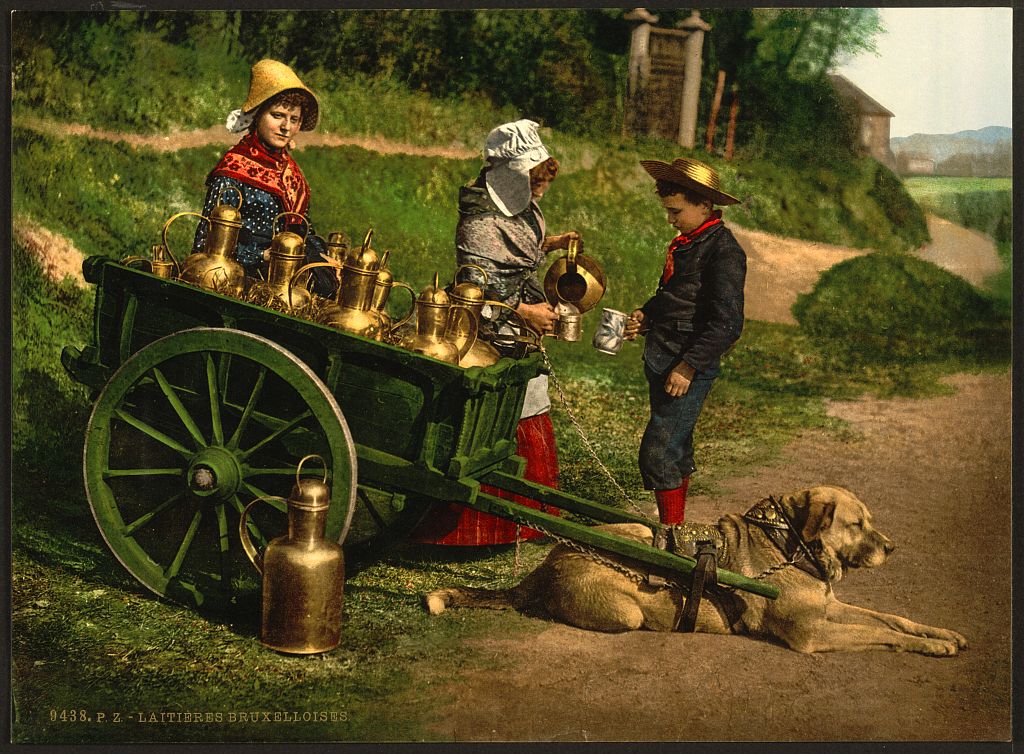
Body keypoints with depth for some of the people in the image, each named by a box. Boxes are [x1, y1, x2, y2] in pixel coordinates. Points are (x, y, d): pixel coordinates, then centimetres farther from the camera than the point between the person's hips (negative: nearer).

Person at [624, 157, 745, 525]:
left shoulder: (724, 251, -16)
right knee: (676, 449, 17)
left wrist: (689, 366, -22)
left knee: (657, 454, -11)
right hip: (660, 361, 9)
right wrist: (645, 316, 8)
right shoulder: (686, 242, 12)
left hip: (690, 369, -9)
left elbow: (728, 325, -21)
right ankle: (673, 529, 29)